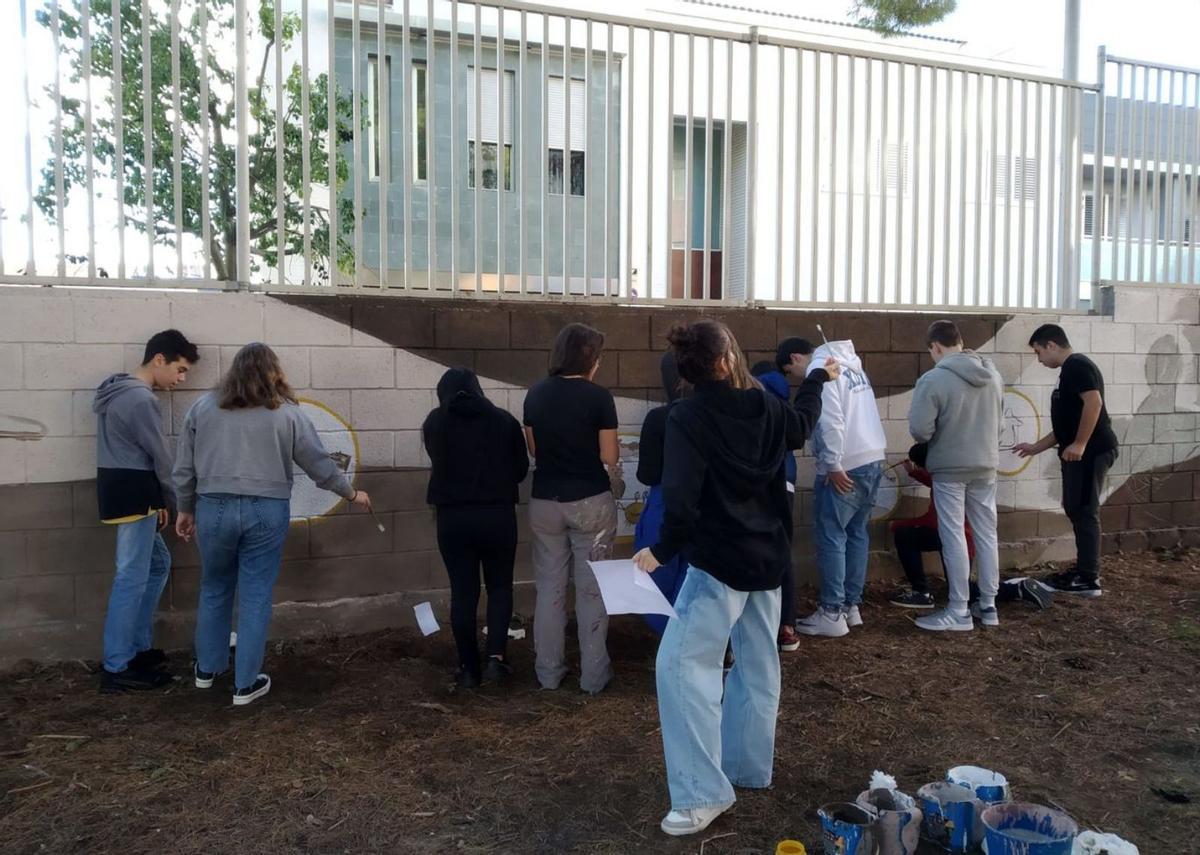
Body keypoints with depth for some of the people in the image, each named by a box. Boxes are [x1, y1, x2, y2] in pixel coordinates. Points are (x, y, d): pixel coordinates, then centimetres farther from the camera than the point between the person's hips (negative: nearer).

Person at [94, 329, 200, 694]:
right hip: (134, 495, -11)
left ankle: (139, 647, 26)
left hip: (121, 491, 11)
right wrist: (173, 501, 1)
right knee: (132, 579, -6)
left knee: (158, 564, 19)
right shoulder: (141, 399, -18)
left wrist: (159, 500, 12)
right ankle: (117, 669, 0)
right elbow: (161, 457, -14)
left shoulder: (119, 391, 14)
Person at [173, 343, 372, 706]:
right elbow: (320, 464, 3)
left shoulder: (202, 407, 5)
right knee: (255, 598, 6)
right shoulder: (287, 413, -1)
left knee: (214, 590, 21)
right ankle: (246, 684, 14)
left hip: (214, 508, 3)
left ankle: (207, 669, 34)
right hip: (265, 512, -2)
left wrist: (186, 509, 21)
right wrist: (352, 493, 17)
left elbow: (184, 467, 9)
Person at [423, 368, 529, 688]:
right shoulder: (504, 419, 2)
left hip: (452, 516, 0)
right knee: (500, 585, 15)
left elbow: (437, 465, 12)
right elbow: (521, 469, 7)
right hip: (498, 514, 0)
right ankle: (496, 656, 2)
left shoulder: (435, 422, 2)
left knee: (463, 591, 9)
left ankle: (468, 668, 14)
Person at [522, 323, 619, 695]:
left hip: (545, 501, 4)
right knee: (592, 589, 6)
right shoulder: (599, 397, -12)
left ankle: (548, 672, 20)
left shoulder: (535, 395, 2)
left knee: (549, 587, 12)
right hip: (591, 502, -4)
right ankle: (593, 674, 13)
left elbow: (533, 450, 10)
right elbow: (609, 457, -9)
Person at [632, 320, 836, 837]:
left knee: (682, 665, -6)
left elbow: (681, 496, -25)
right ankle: (749, 766, 31)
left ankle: (703, 793, -8)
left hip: (720, 559, -7)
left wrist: (663, 550, -10)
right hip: (767, 555, 7)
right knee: (758, 663, 18)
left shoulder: (687, 416, -16)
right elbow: (802, 425, 27)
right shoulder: (765, 407, 3)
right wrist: (817, 378, 45)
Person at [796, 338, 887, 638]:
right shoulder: (852, 363, 17)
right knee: (857, 533, 14)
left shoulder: (821, 367, -10)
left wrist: (833, 465, -17)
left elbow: (831, 420, -19)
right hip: (873, 459, 9)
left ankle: (832, 613, 1)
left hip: (846, 466, -9)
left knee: (831, 537, -2)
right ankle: (852, 605, 21)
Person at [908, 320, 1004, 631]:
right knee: (986, 534, 13)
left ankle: (959, 612, 7)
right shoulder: (993, 375, 4)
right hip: (986, 465, 6)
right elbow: (999, 423, 12)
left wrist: (940, 435, 2)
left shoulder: (933, 379, -18)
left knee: (954, 537, 1)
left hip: (950, 468, -6)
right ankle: (988, 606, 22)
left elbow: (920, 430, -19)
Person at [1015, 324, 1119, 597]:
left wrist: (1079, 444, -25)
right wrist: (1036, 447, 25)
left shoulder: (1077, 365, -10)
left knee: (1084, 512, -6)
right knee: (1076, 510, 14)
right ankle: (1082, 571, 23)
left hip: (1091, 451, -10)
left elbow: (1094, 402, -25)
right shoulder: (1070, 369, 21)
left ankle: (1089, 580, -1)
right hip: (1080, 453, 10)